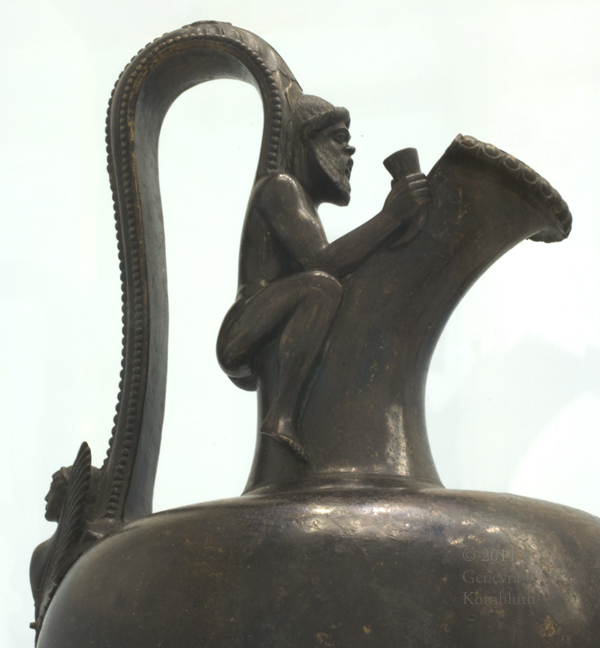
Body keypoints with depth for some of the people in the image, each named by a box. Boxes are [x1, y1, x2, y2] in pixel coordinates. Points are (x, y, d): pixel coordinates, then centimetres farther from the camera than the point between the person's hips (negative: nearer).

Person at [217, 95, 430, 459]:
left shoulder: (307, 215, 25)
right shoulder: (280, 187, -5)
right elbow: (321, 265, -19)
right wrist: (390, 216, -19)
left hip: (263, 363, 10)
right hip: (243, 343, -10)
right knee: (322, 287, -33)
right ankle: (284, 415, -33)